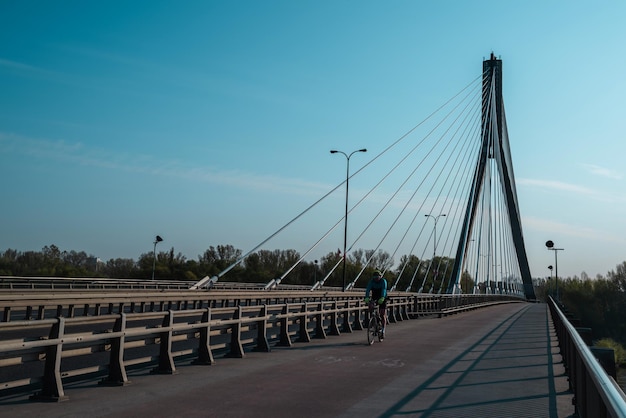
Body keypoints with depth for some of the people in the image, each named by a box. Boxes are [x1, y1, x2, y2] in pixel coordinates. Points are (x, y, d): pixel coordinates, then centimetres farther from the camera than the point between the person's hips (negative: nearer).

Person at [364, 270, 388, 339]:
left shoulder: (383, 281, -19)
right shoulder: (371, 282, -13)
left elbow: (384, 289, -36)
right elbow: (368, 289, -27)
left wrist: (382, 298, -54)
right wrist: (366, 298, -46)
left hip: (382, 299, -2)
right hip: (374, 298, 2)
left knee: (383, 315, -6)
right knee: (371, 306, -30)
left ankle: (383, 331, 3)